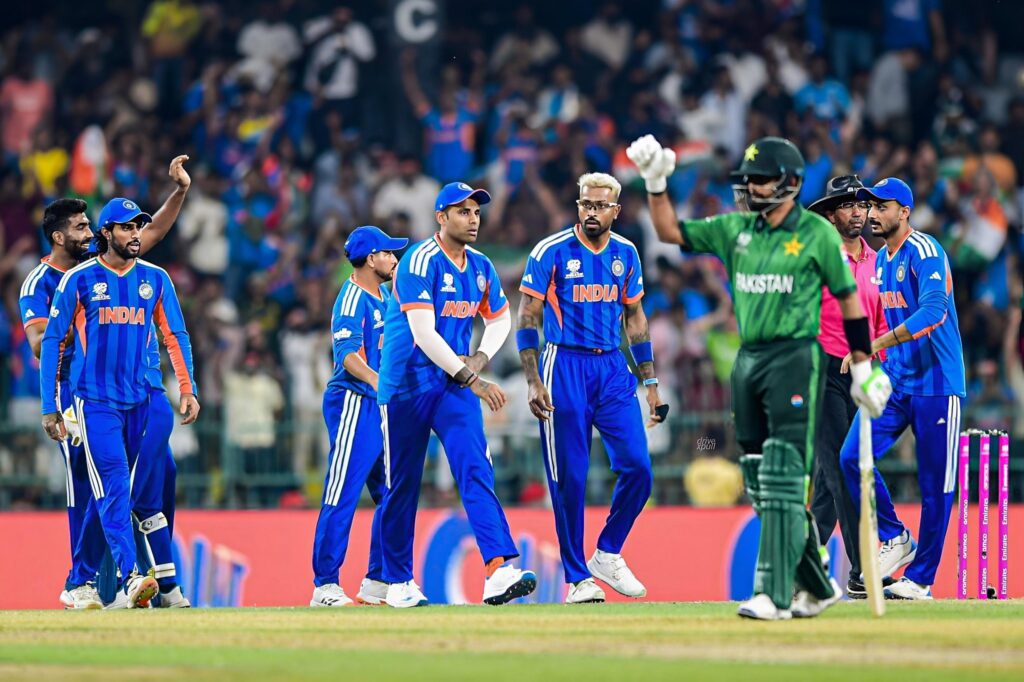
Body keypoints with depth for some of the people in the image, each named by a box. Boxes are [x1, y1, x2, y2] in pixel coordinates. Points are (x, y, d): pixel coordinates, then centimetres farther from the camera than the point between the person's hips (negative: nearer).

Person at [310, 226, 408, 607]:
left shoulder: (386, 298, 18)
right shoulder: (352, 299, -11)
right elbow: (348, 354, -23)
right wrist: (377, 380, -35)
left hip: (384, 406, 9)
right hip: (354, 403, -9)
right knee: (342, 497, -9)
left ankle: (377, 583, 13)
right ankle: (325, 587, -8)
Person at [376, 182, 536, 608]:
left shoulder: (480, 267, 6)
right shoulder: (421, 262, -15)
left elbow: (499, 320, 22)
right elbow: (423, 333, -23)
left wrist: (479, 359, 2)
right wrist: (471, 379, -26)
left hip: (455, 387, 5)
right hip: (406, 387, -5)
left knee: (476, 470, -14)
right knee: (402, 486, 5)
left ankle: (499, 571, -28)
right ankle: (397, 583, 19)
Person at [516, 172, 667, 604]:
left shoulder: (625, 254, 8)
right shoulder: (551, 252, -6)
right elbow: (527, 318, -4)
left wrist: (650, 383, 14)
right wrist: (533, 383, -13)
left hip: (613, 369, 4)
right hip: (565, 367, -4)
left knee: (638, 468, -5)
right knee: (570, 478, -2)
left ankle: (608, 555, 14)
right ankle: (577, 577, 7)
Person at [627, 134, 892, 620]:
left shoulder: (817, 233, -2)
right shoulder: (735, 229, 12)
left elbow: (848, 298, 4)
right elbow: (670, 232, 13)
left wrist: (863, 368, 5)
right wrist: (655, 183, -1)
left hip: (795, 359, -6)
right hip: (748, 361, 6)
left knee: (782, 481, -13)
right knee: (760, 485, 8)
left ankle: (774, 594, -16)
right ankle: (817, 587, 19)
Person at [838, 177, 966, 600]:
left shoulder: (924, 253, -12)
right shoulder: (883, 261, 14)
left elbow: (933, 311, -28)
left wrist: (877, 344, -35)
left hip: (935, 383, -8)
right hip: (894, 382, 8)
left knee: (935, 485, -2)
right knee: (852, 456, -8)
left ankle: (920, 579, 6)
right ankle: (896, 539, 7)